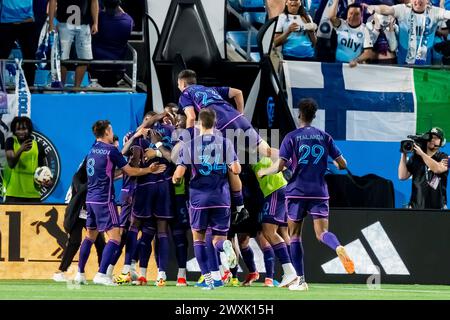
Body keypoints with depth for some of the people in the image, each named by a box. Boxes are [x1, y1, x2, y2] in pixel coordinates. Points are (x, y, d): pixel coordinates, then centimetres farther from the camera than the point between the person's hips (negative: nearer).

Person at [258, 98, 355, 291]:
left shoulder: (291, 137, -2)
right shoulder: (325, 137, 7)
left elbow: (279, 166, -9)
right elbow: (342, 164, 8)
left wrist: (264, 172, 10)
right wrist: (334, 166, 30)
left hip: (297, 192, -2)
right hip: (319, 192, 2)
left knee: (294, 235, 9)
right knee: (322, 233, -2)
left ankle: (300, 280, 5)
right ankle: (339, 248, -37)